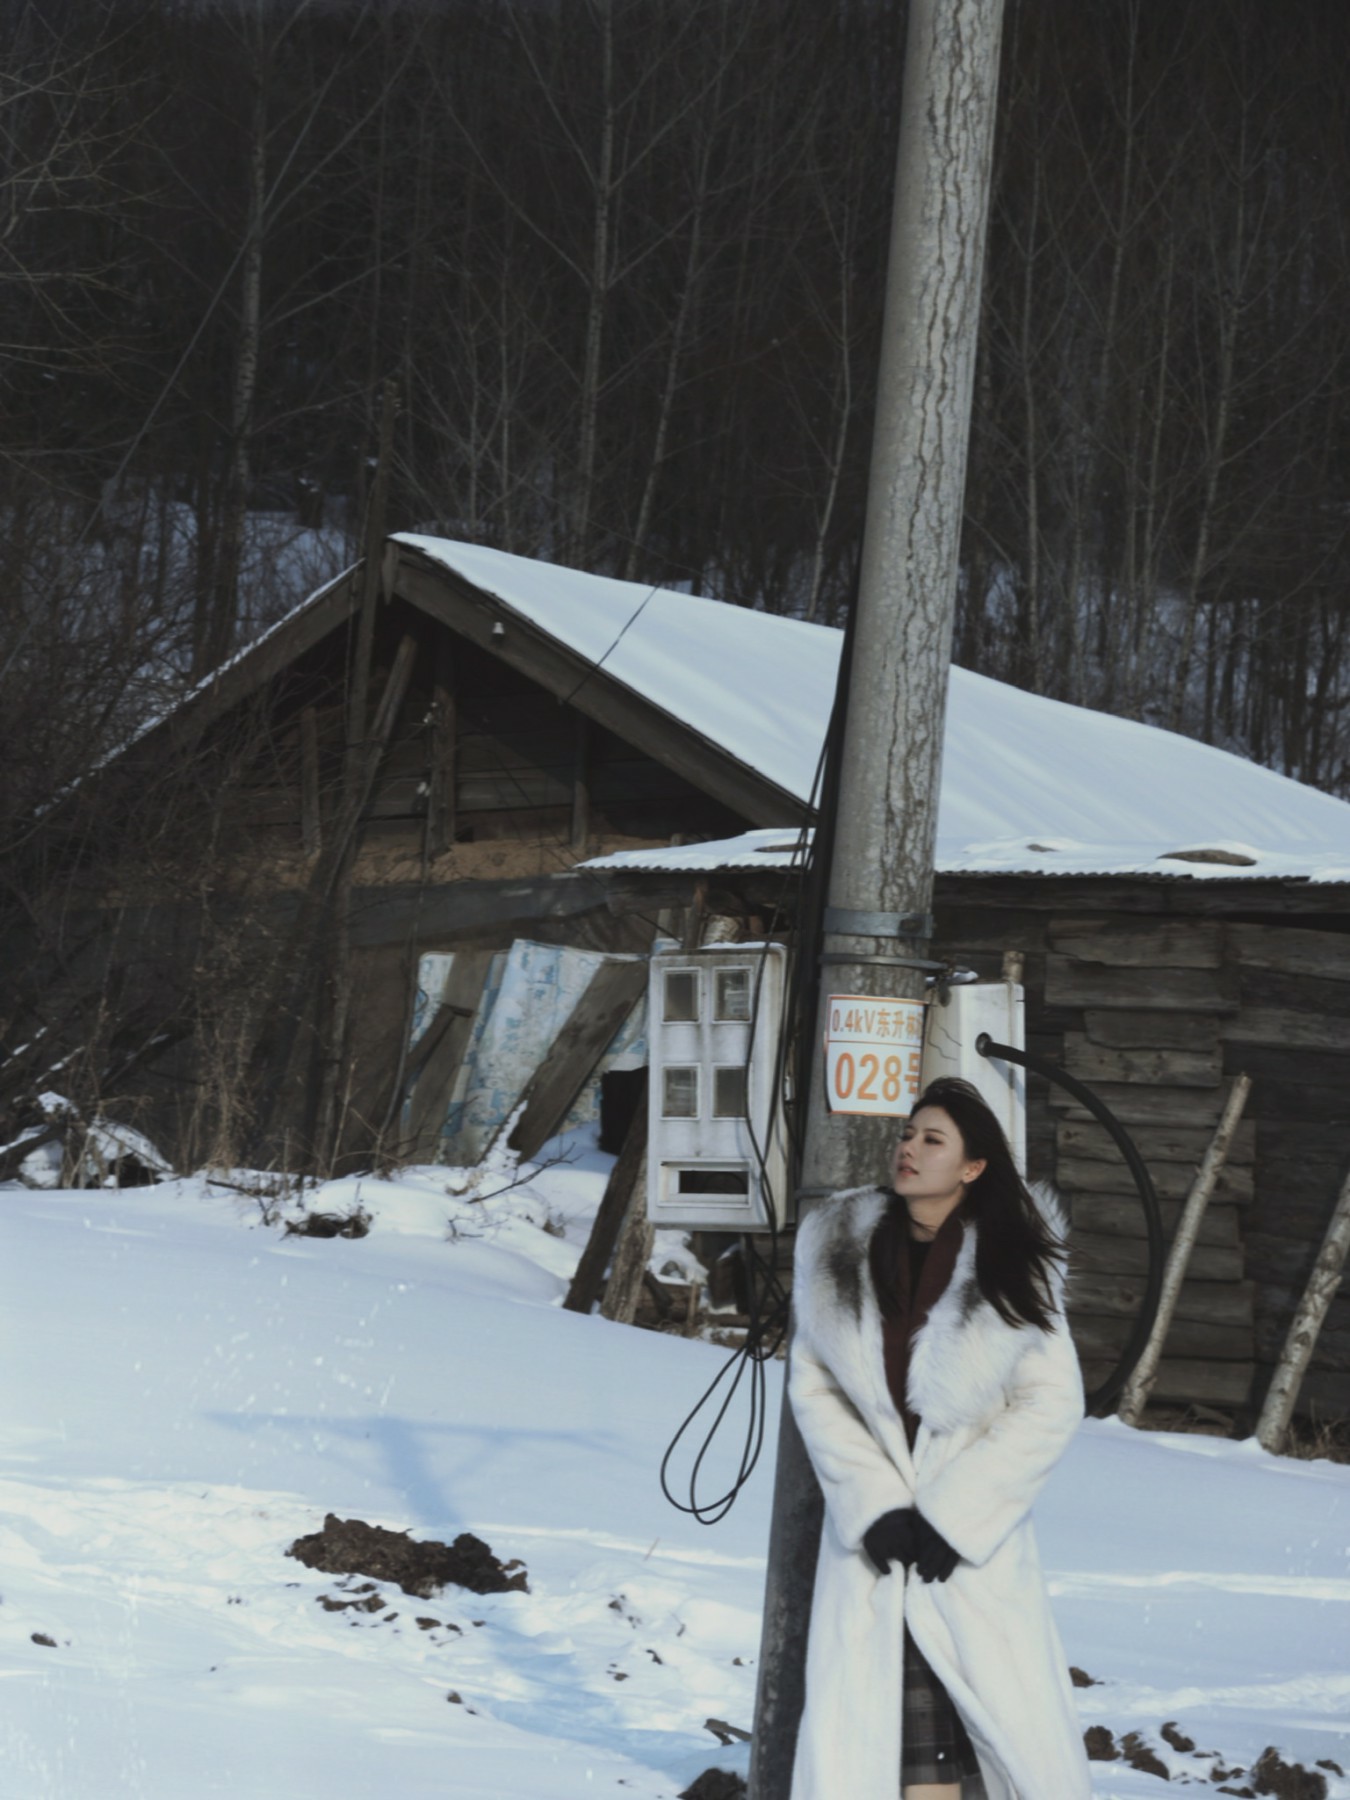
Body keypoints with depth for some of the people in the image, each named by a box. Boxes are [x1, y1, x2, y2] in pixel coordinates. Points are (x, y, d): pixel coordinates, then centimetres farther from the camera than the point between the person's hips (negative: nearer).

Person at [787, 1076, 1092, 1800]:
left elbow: (1052, 1404, -5)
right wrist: (875, 1508, -10)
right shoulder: (840, 1250, 2)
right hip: (869, 1526, 1)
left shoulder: (1012, 1268, -3)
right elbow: (813, 1387, 1)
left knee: (1016, 1718, -5)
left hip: (977, 1538, -1)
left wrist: (951, 1517, -10)